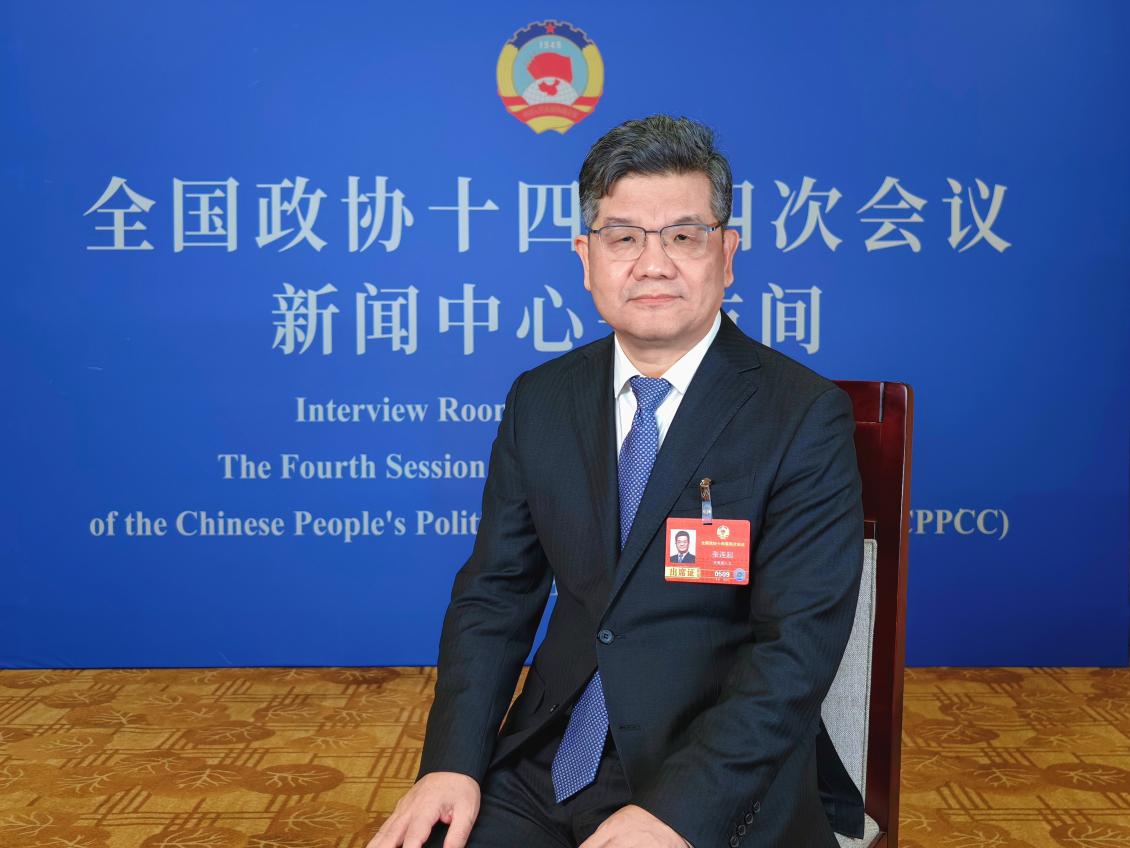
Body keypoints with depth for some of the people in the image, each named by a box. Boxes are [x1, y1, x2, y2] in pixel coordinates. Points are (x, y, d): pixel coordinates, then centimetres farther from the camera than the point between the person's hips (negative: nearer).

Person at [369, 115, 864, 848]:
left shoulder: (806, 416, -8)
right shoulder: (539, 401, 6)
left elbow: (800, 642, -14)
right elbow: (495, 592, 6)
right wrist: (452, 760, -9)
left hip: (723, 789, -3)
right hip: (543, 767, 4)